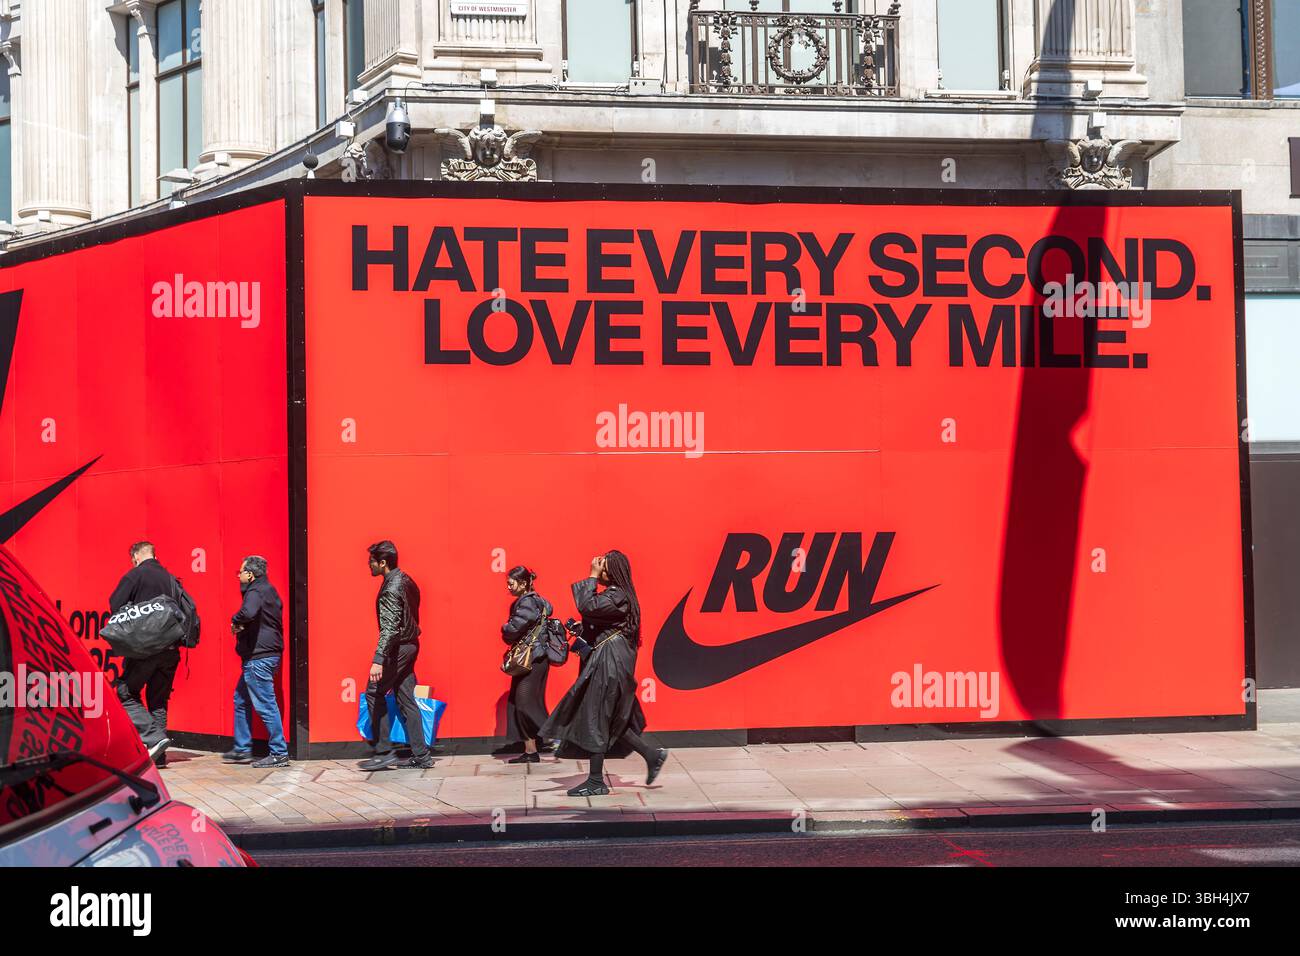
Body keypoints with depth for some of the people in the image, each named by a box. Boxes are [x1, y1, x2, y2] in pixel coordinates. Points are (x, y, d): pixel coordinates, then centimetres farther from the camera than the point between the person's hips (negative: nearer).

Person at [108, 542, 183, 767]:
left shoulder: (134, 575, -3)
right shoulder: (171, 578, 14)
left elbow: (115, 606, -8)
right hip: (170, 649, 6)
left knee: (126, 692, 4)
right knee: (159, 699, 12)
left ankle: (154, 736, -12)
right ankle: (158, 755, 10)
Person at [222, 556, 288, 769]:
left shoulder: (256, 592, -15)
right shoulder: (268, 590, 16)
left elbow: (248, 613, -36)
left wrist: (235, 621, -16)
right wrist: (241, 624, 5)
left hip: (259, 658, -11)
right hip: (267, 653, 11)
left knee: (265, 705, -6)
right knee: (241, 700, 19)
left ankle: (279, 753, -2)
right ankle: (242, 750, 25)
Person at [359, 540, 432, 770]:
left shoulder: (390, 589, -19)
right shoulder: (405, 580, 10)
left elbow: (389, 628, -27)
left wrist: (378, 660, -32)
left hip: (397, 647, -9)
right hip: (410, 644, 9)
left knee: (374, 693, -2)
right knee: (406, 699, 10)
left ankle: (384, 752, -2)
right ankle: (421, 756, 11)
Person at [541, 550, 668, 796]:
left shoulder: (616, 596, -15)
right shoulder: (614, 594, 15)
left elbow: (587, 607, -27)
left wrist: (592, 577, -20)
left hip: (609, 663, -10)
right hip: (606, 662, 10)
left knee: (596, 718, -5)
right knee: (611, 720, 14)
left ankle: (596, 782, 1)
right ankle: (652, 755, 18)